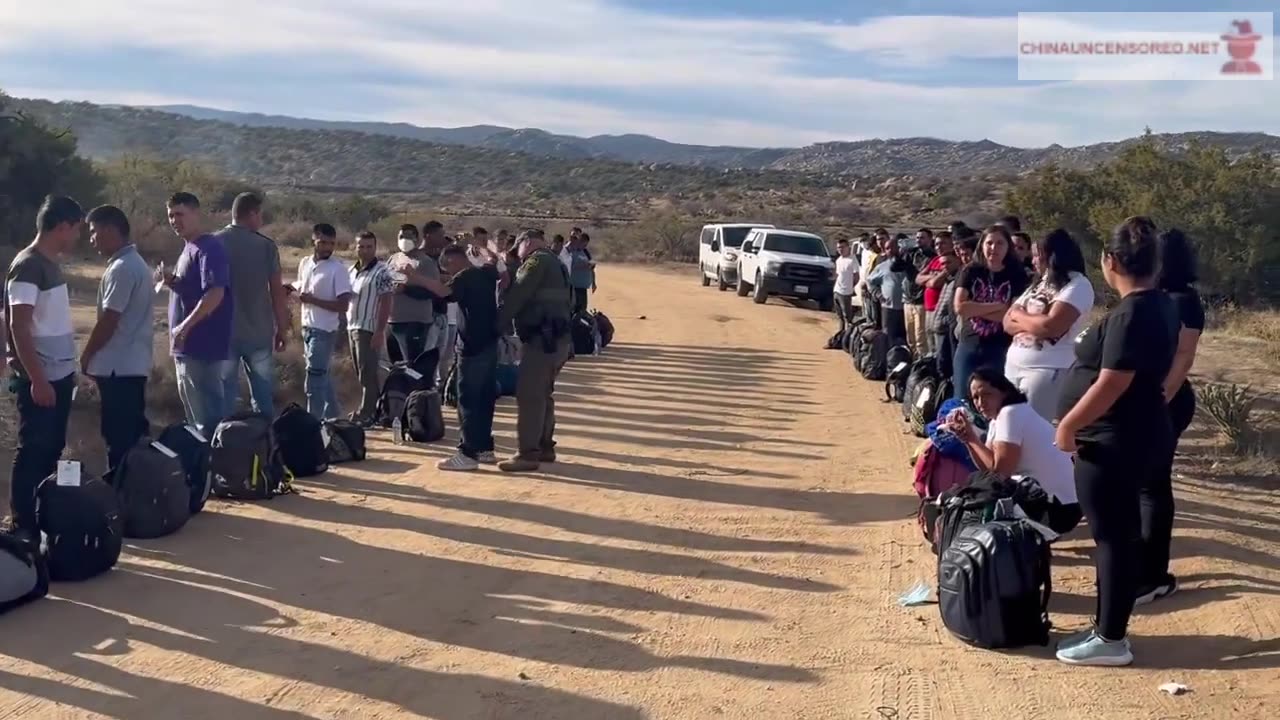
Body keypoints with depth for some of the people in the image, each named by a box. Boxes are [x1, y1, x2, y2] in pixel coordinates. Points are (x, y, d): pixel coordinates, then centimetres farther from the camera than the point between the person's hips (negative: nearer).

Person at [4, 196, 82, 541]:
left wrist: (67, 369, 17)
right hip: (39, 379, -9)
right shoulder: (28, 266, -16)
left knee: (52, 449, 14)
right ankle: (22, 526, 7)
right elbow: (19, 327, -19)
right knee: (33, 450, -1)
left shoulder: (51, 263, 11)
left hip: (59, 374, 9)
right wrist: (37, 379, -21)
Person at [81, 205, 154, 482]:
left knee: (119, 435, -4)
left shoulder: (121, 268, -17)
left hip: (117, 366, -10)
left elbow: (108, 322, -18)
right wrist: (94, 355, 19)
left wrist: (86, 356, -5)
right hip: (132, 364, 10)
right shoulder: (135, 263, 15)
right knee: (132, 431, 14)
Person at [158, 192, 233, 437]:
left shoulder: (209, 248, -14)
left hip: (203, 346, -10)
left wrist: (185, 326, -22)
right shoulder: (188, 249, 17)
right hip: (189, 346, 10)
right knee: (195, 410, 17)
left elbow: (215, 293, -24)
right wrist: (171, 282, 4)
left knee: (208, 414, -5)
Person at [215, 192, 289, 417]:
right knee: (263, 398, 8)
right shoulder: (266, 246, -5)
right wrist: (282, 329, 4)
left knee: (225, 398, 5)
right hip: (258, 332, -1)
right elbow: (277, 291, -5)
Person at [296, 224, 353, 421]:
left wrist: (313, 300, -21)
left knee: (313, 381, -9)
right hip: (307, 328, 7)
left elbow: (343, 304, -17)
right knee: (322, 377, 17)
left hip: (324, 331, -7)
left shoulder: (338, 269, -13)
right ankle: (331, 417, 30)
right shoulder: (305, 263, 7)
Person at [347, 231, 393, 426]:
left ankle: (365, 415, -1)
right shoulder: (352, 270, 13)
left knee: (367, 374, -5)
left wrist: (380, 331, -19)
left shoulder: (381, 271, -10)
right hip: (352, 327, 8)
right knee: (362, 373, 14)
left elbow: (386, 302, -14)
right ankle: (375, 408, 24)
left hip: (368, 329, -8)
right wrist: (347, 325, 13)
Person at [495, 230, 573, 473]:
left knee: (528, 395, -10)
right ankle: (545, 446, 23)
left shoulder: (537, 260, -8)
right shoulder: (554, 263, 22)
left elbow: (518, 295, -14)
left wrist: (497, 324, -11)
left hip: (542, 337, -10)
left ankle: (528, 454, -12)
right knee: (543, 393, 17)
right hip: (557, 337, 10)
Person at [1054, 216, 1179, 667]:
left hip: (1114, 442, -10)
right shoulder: (1158, 305, 9)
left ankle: (1111, 641, 8)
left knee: (1113, 536, -2)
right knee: (1120, 533, 15)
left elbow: (1111, 385, -25)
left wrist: (1067, 425, -14)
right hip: (1133, 436, 10)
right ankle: (1109, 628, 26)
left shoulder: (1130, 314, -22)